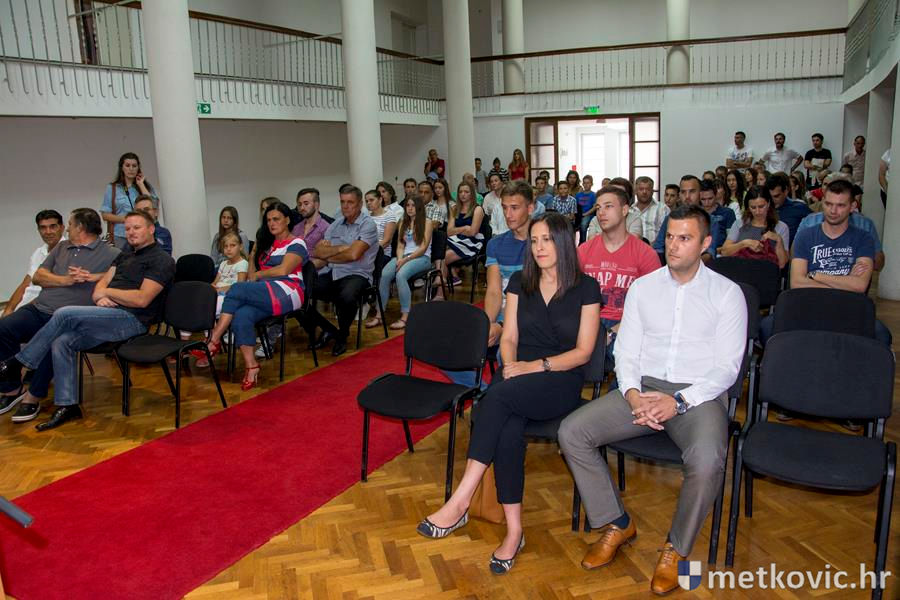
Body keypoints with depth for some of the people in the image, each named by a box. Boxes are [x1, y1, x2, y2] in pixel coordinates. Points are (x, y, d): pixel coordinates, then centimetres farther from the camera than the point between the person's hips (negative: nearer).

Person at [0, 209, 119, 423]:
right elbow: (37, 276, 15)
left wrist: (94, 277, -13)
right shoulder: (61, 247, 23)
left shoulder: (111, 254, 5)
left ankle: (33, 397, -17)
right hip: (39, 309, 6)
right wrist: (65, 280, -4)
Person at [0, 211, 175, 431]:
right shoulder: (126, 255, 25)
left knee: (64, 314, -20)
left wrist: (107, 292, -5)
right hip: (111, 315, 8)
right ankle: (67, 405, -5)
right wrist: (100, 297, -6)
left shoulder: (161, 260, -4)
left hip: (132, 320, -8)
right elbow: (102, 284, 18)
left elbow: (142, 299, -15)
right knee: (61, 342, -13)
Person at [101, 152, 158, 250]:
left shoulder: (146, 186, 11)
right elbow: (105, 215, 5)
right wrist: (126, 219, -10)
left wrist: (141, 185, -2)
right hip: (120, 236, 0)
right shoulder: (112, 188, 9)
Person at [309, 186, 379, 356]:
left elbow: (353, 255, -16)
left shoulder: (368, 225, -4)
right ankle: (329, 329, 10)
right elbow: (318, 252, 4)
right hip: (332, 273, 6)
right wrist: (342, 248, -12)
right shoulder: (336, 224, 15)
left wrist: (328, 255, -1)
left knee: (346, 297, -39)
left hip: (356, 274, -6)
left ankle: (342, 335, -4)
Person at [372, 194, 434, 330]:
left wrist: (405, 260, -16)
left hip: (422, 258, -5)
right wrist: (399, 259, -9)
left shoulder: (427, 222, 2)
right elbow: (400, 245, 13)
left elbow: (423, 248, -7)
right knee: (384, 275, -26)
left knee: (400, 275, -35)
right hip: (404, 257, 5)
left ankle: (405, 317, -33)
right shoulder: (403, 223, 20)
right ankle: (379, 315, -25)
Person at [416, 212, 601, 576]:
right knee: (508, 430, -33)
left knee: (498, 395, -35)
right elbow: (508, 337, 9)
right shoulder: (520, 282, 13)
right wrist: (510, 366, -13)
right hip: (518, 380, 3)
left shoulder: (586, 288, 2)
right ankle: (514, 530, -25)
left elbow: (583, 352, -3)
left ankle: (459, 503, -34)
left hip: (561, 383, -3)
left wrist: (536, 366, -15)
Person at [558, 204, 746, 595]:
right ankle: (617, 524, 3)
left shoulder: (727, 294, 3)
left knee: (706, 461, -35)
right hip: (643, 388, 4)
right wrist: (632, 394, -11)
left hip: (699, 394, -3)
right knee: (571, 432, -17)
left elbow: (727, 367, -3)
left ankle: (677, 549, -5)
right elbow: (625, 352, 10)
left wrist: (679, 401, -18)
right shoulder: (643, 287, 12)